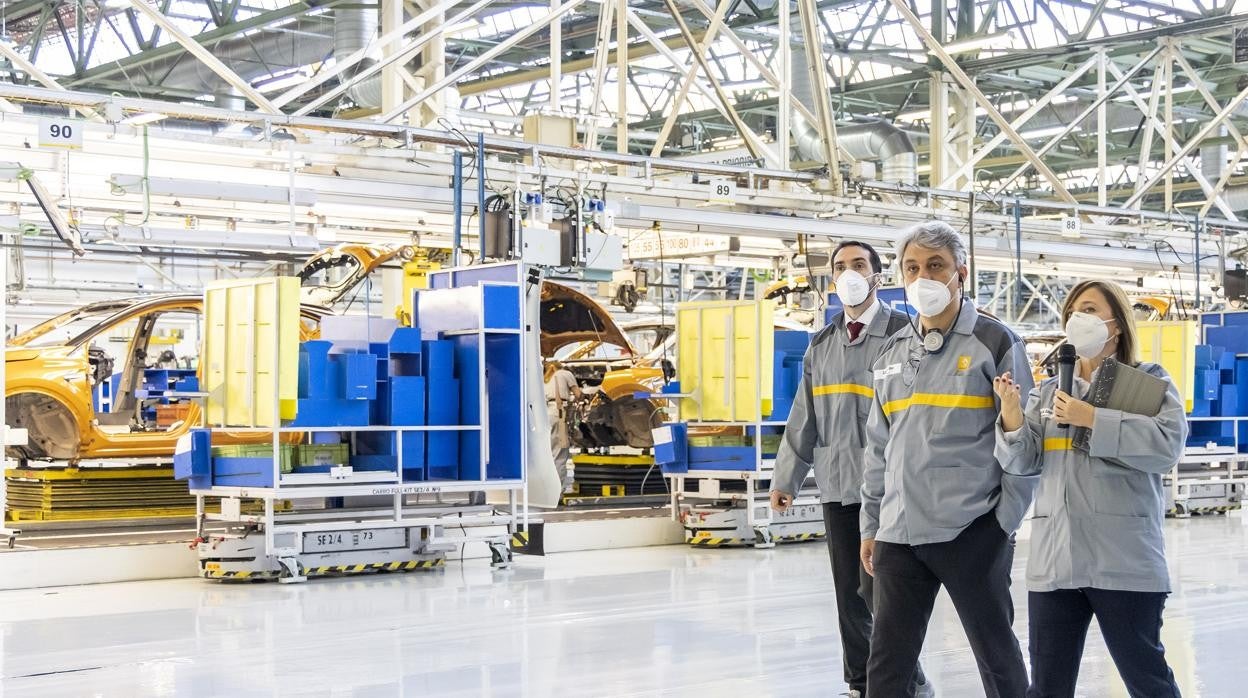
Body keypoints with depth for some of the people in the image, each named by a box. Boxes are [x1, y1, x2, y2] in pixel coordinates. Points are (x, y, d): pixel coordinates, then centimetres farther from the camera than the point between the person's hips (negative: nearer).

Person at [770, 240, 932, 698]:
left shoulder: (902, 333, -5)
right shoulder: (822, 344, 14)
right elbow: (804, 418, 18)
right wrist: (787, 478, 17)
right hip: (836, 483, 6)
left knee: (878, 588, -8)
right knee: (848, 591, 11)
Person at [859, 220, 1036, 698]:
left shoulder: (995, 344, -3)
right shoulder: (894, 353, 14)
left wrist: (1005, 522, -10)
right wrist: (871, 526, 16)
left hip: (971, 531, -5)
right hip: (899, 534, 5)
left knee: (997, 655, 7)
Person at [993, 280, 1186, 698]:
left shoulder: (1148, 380, 3)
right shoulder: (1048, 392, 16)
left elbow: (1168, 443, -14)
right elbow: (1025, 463, 6)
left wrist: (1093, 419, -16)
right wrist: (1012, 415, -12)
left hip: (1124, 561, -4)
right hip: (1054, 560, 5)